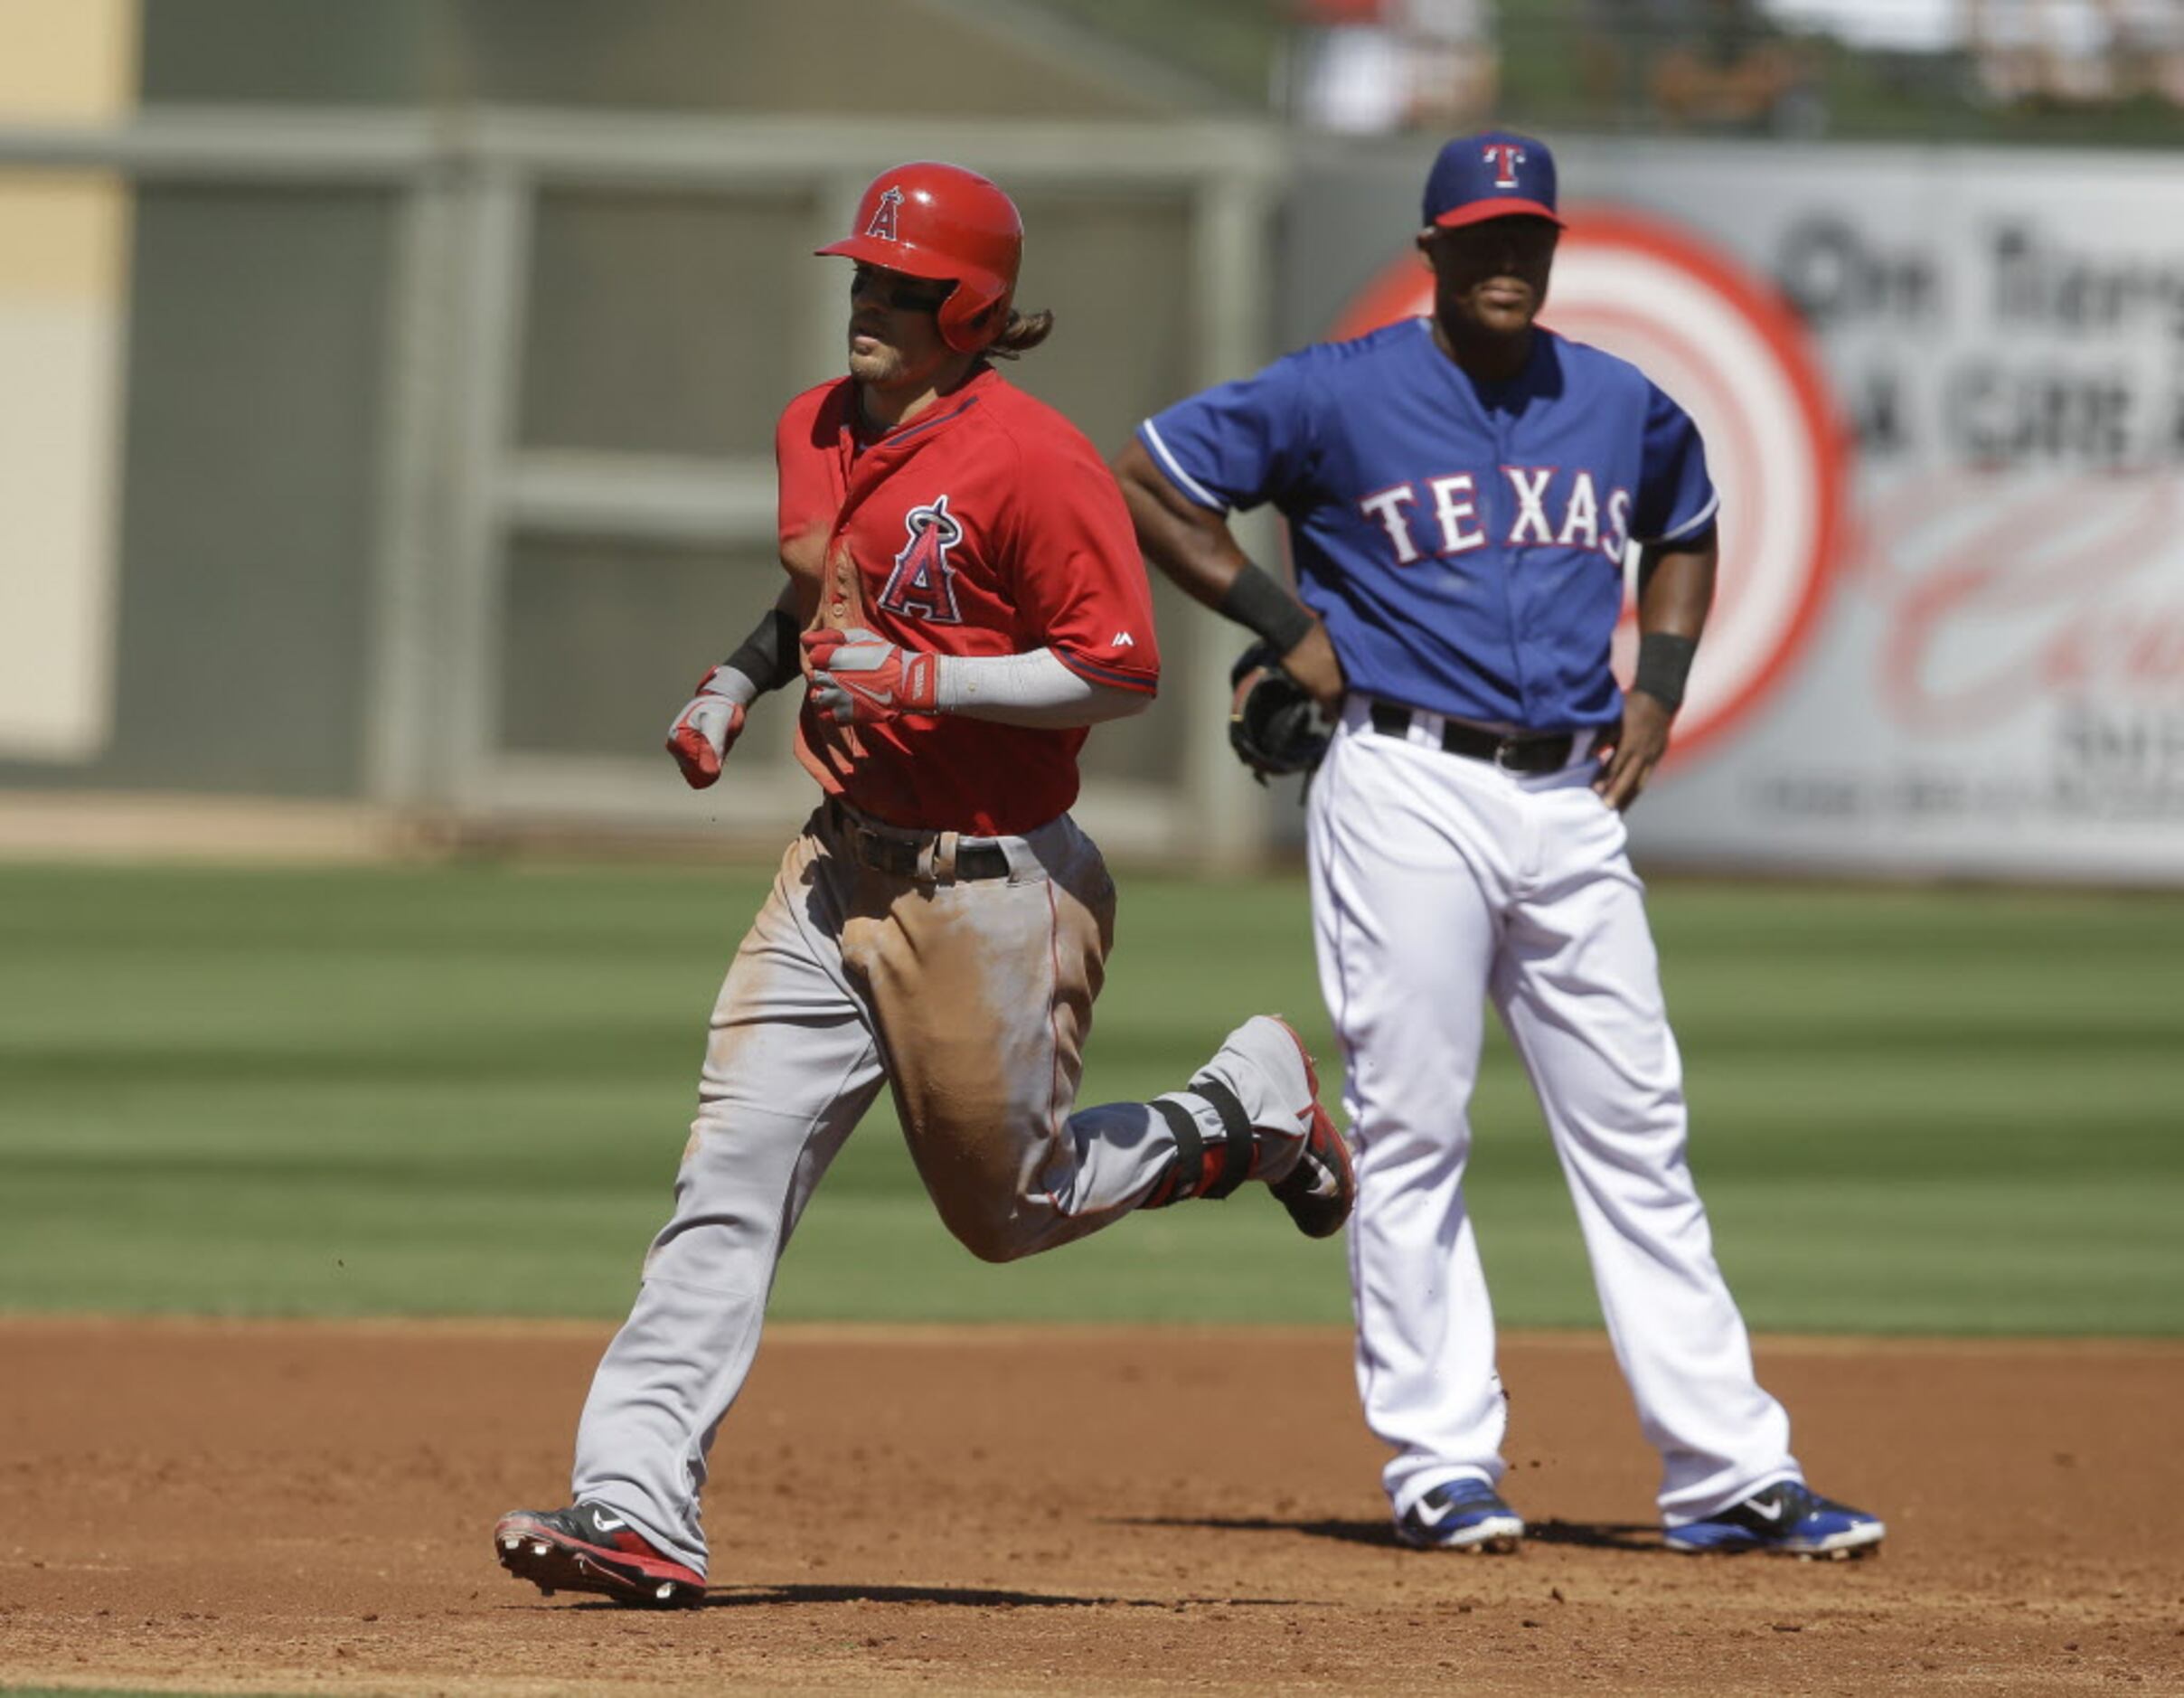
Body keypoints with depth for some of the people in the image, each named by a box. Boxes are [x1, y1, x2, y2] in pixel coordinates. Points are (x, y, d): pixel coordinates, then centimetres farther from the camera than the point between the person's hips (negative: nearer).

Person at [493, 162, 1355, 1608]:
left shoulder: (1029, 460, -17)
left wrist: (918, 681, -23)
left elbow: (1121, 672, -19)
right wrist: (737, 685, 9)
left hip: (994, 885, -7)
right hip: (843, 867, 7)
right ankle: (637, 1509, -9)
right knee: (728, 1185, -5)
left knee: (1006, 1209, 8)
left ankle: (1251, 1112, 32)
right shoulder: (816, 432, 8)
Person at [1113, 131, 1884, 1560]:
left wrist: (1662, 684, 15)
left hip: (1574, 801, 4)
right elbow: (1144, 479, 1)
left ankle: (1730, 1470, 2)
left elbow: (1688, 529, 31)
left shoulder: (1624, 409, 11)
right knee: (1411, 1135, -4)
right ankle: (1444, 1466, 1)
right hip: (1410, 787, -4)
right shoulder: (1341, 397, -3)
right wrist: (1285, 624, -2)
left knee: (1638, 1138, 3)